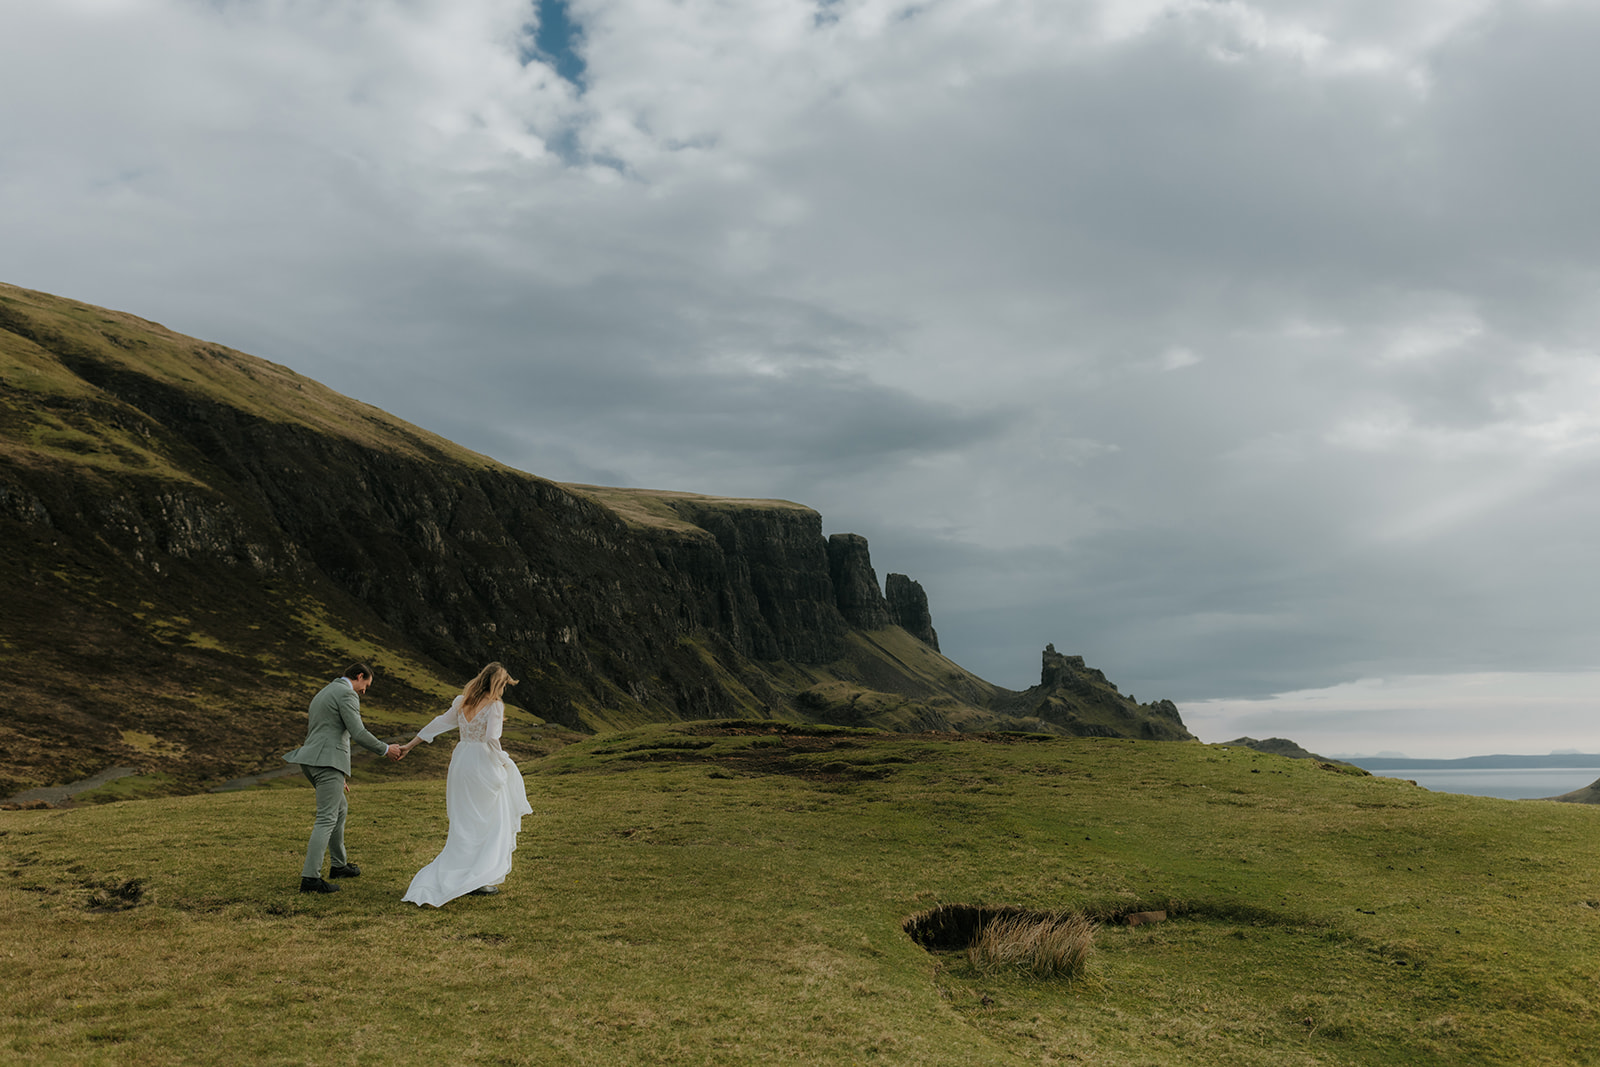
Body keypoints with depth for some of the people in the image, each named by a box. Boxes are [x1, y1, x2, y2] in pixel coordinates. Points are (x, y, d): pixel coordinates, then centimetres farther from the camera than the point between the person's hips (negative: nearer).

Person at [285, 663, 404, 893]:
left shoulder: (324, 693, 25)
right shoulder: (347, 694, -7)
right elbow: (358, 732, -15)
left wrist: (339, 775, 28)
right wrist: (385, 749, 0)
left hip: (311, 761, 10)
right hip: (328, 762, -10)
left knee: (340, 808, 22)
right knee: (326, 819, -11)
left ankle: (339, 865, 29)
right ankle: (310, 878, -15)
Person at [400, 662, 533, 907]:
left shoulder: (463, 702, 8)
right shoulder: (494, 706, -12)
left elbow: (440, 723, 12)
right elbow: (492, 739, -21)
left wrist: (410, 744, 18)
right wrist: (503, 761, -5)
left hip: (461, 762, 7)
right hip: (483, 765, -7)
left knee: (464, 823, 17)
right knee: (490, 824, 3)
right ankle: (476, 879, 2)